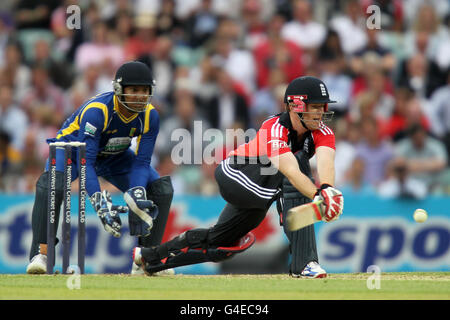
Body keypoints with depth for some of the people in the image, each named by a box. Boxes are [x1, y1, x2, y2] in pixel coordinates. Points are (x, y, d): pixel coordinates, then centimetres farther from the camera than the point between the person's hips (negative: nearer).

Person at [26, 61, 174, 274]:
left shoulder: (150, 116, -21)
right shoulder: (97, 110, -37)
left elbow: (142, 161, -17)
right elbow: (85, 162, -39)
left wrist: (138, 193, -37)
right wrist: (100, 203, -50)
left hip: (114, 157, 5)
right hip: (72, 148, -5)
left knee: (162, 190, -9)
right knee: (50, 185, -35)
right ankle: (41, 254, -29)